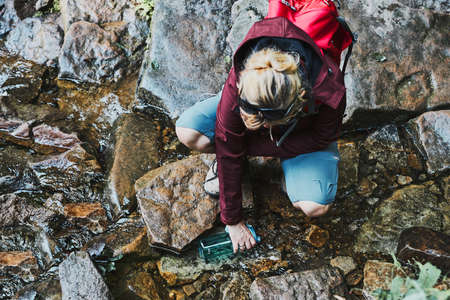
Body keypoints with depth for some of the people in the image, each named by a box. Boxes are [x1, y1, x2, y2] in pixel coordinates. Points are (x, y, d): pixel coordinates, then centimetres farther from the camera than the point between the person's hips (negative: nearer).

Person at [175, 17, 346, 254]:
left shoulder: (330, 93, -39)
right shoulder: (237, 86, -36)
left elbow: (322, 137, -20)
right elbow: (229, 146, -26)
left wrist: (254, 147, -26)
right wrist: (232, 220, -20)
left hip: (307, 132, 0)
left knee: (315, 207, -25)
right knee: (188, 132, -27)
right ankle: (226, 160, 6)